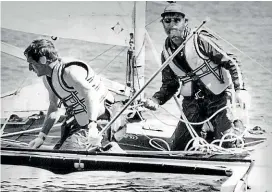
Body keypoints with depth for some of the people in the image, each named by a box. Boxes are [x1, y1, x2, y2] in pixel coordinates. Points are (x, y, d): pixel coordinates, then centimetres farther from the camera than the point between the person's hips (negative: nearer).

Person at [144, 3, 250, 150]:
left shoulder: (200, 39, -14)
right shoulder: (166, 53, 3)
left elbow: (230, 63, -11)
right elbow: (169, 85, 11)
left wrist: (239, 89, -22)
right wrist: (156, 99, -8)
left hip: (218, 97, -4)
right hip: (192, 101, 5)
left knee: (227, 142, -12)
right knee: (178, 146, 2)